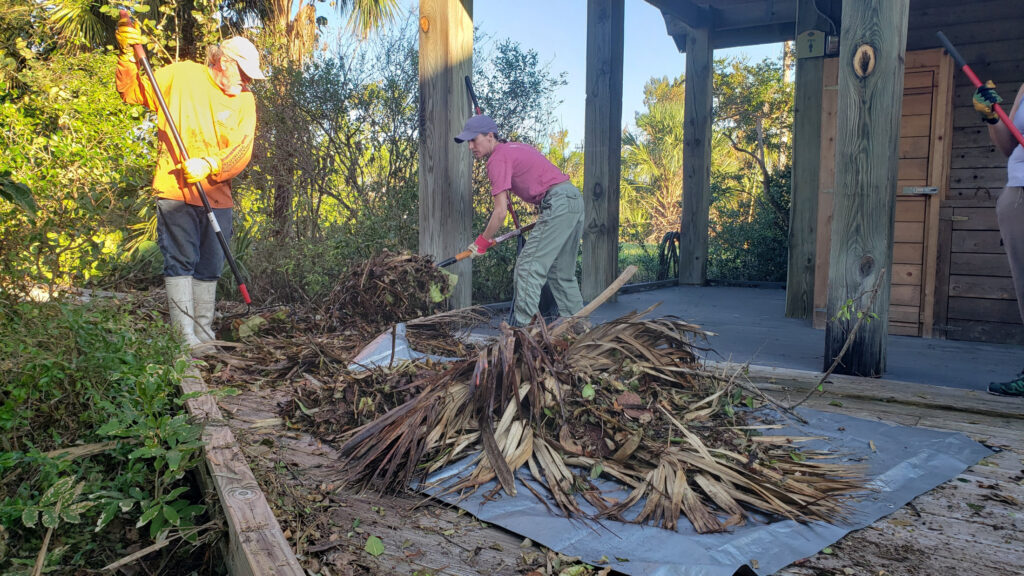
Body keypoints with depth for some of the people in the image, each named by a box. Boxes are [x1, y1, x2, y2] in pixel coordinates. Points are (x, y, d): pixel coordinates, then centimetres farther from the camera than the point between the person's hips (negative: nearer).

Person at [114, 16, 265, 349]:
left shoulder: (244, 101, 6)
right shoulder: (181, 76, 2)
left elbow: (241, 153, -4)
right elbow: (132, 92, 7)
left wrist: (209, 166, -21)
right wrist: (128, 54, -9)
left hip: (217, 196, 4)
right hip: (175, 191, -3)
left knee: (209, 269, 9)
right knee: (181, 263, -7)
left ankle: (205, 337, 20)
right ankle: (186, 339, -5)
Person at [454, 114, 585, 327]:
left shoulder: (497, 159, -8)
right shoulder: (517, 147, 21)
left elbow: (501, 212, -12)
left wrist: (482, 242, -2)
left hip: (558, 203, -10)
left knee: (528, 267, -8)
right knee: (562, 273, 16)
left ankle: (522, 328, -10)